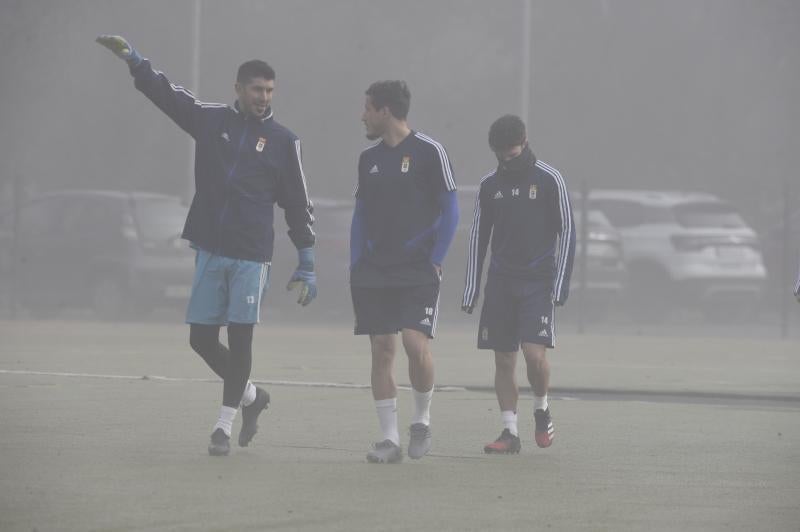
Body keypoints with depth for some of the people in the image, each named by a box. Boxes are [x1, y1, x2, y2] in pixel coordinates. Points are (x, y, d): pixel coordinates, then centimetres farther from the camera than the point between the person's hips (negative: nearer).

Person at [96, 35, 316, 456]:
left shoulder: (283, 141, 2)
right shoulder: (211, 120, 7)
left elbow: (298, 206, 4)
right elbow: (165, 92, 3)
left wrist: (307, 266, 3)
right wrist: (132, 58, -11)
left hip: (252, 255, -3)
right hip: (209, 250, 3)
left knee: (239, 336, -6)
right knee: (201, 338, 4)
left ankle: (224, 427, 3)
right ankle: (250, 396, 27)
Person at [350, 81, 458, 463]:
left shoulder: (429, 152, -4)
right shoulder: (368, 159, 13)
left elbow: (449, 211, -3)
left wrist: (435, 260, -9)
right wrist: (356, 263, 7)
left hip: (418, 272, -5)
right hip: (374, 273, 5)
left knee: (416, 344, -17)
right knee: (381, 349, -1)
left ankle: (421, 422, 6)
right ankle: (389, 439, 1)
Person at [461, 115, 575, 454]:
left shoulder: (549, 180, -2)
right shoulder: (489, 186, 9)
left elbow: (566, 232, -1)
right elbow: (478, 238, 13)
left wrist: (560, 285, -8)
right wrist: (470, 292, 8)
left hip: (538, 281, -4)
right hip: (500, 283, 4)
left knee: (534, 352, -16)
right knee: (503, 360, 0)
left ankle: (542, 409, 11)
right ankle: (510, 432, 4)